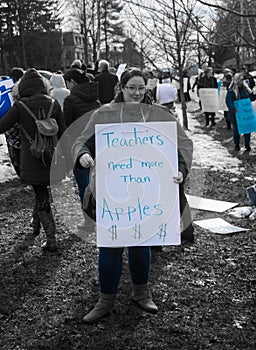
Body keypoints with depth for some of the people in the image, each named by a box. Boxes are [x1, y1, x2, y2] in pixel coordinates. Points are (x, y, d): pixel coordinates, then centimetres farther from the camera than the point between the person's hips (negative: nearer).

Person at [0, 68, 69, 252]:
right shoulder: (53, 104, -2)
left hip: (31, 159, -3)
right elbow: (63, 133, 2)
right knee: (42, 193, 23)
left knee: (42, 197, 3)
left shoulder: (20, 106, -12)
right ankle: (36, 225, 43)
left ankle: (51, 240, 0)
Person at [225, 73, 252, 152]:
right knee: (236, 128, 6)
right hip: (235, 113, -4)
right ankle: (237, 144, 20)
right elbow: (228, 101, -15)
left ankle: (247, 144, 10)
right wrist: (233, 109, -28)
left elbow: (249, 98, 18)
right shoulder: (231, 90, -8)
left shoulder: (245, 88, 7)